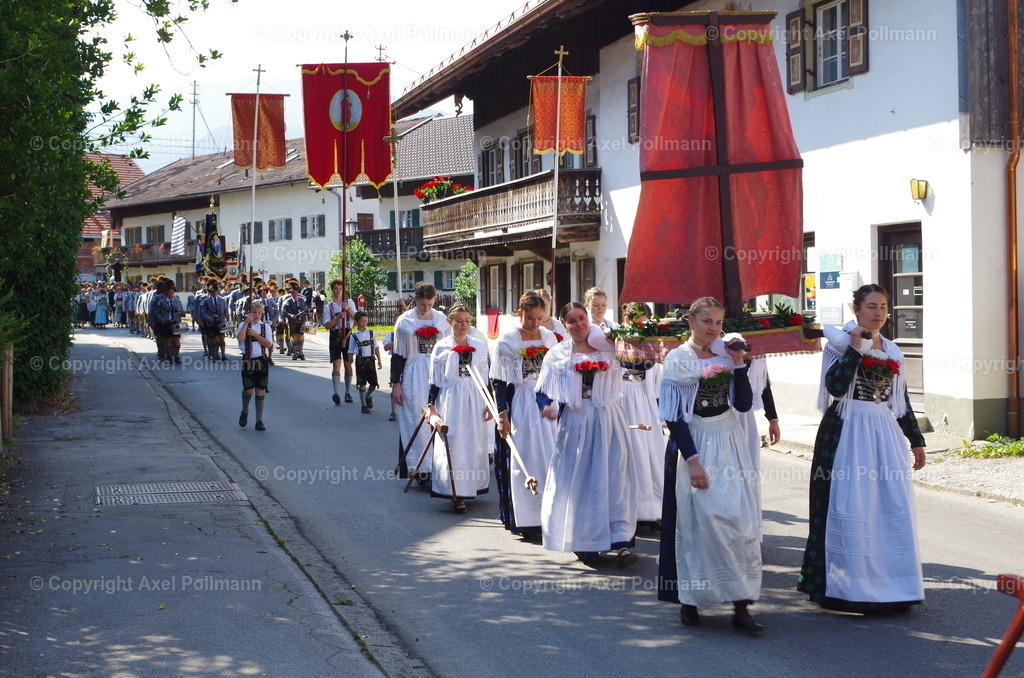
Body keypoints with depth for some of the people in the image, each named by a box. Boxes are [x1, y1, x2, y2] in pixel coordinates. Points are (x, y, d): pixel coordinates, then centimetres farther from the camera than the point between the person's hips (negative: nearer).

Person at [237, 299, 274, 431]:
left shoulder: (266, 326, 6)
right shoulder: (243, 325, 3)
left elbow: (269, 344, -6)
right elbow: (240, 338, -17)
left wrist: (255, 334, -12)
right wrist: (246, 322, -17)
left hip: (262, 361, 1)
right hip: (248, 361, -1)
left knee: (260, 391, 2)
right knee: (248, 390, -5)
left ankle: (259, 421, 8)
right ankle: (244, 412, 24)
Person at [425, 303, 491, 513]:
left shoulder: (479, 346, 7)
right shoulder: (441, 347, 0)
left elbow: (485, 377, 11)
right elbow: (435, 380, 1)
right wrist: (430, 405, -6)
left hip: (475, 400, 3)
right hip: (450, 399, -3)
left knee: (474, 443, 6)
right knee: (452, 443, -7)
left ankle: (470, 487, 19)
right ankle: (457, 494, -6)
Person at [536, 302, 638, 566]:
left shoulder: (607, 346, 9)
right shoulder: (558, 354, 7)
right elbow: (543, 392, 3)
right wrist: (548, 406, -16)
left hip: (608, 420, 0)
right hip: (576, 422, 0)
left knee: (614, 477, -4)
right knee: (579, 480, 2)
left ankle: (621, 542, -8)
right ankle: (584, 543, 11)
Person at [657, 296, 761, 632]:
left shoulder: (725, 356, 8)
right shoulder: (677, 359, -5)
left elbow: (743, 404, 1)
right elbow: (673, 416, -10)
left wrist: (738, 363, -7)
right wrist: (693, 459, -17)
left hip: (729, 445, 4)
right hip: (693, 444, -4)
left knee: (739, 519, -3)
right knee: (697, 521, -2)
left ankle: (740, 605, -1)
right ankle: (689, 601, 11)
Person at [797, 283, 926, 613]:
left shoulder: (892, 351, 14)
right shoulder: (841, 344, -3)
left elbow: (901, 400, 17)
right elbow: (835, 386, -18)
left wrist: (916, 440, 15)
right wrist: (855, 348, -19)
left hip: (885, 432, 6)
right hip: (847, 432, -6)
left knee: (891, 507, 3)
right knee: (850, 507, -3)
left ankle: (891, 584, 12)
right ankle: (850, 585, 5)